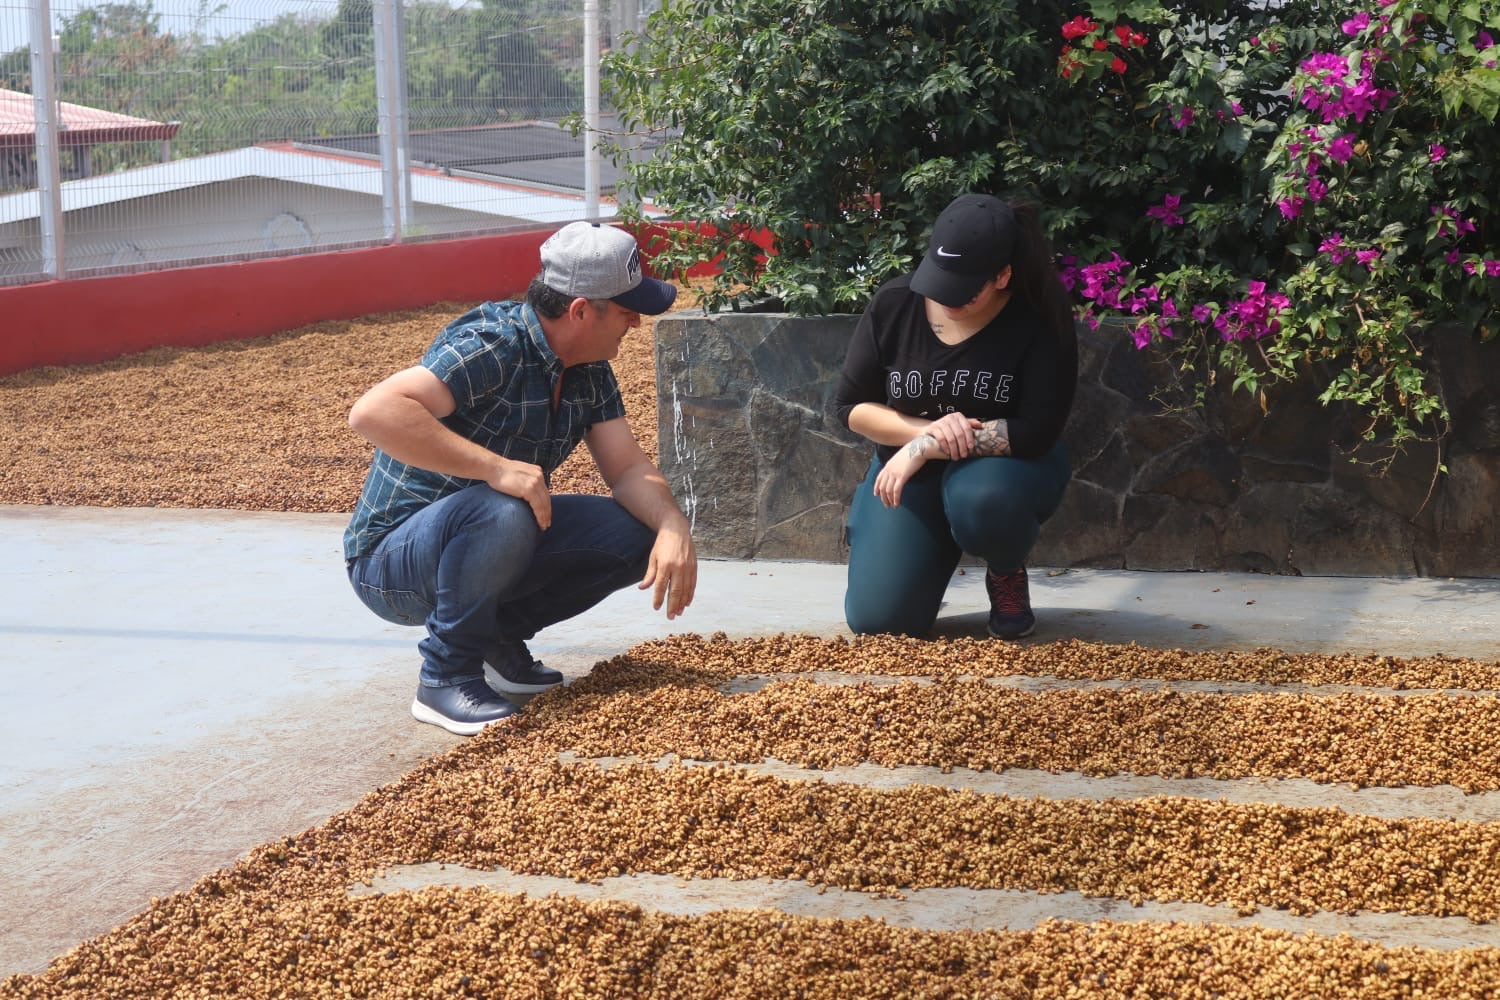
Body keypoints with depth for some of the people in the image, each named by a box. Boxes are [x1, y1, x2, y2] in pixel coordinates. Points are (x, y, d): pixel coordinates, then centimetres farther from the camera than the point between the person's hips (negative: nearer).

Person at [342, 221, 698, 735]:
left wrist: (674, 526, -21)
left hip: (485, 544, 8)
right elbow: (373, 411, -38)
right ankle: (446, 677, -16)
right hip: (391, 561, -8)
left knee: (637, 534, -7)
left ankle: (499, 634, 11)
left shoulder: (590, 372, 2)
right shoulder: (491, 346, -26)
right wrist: (496, 468, -40)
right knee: (501, 514, -38)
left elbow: (628, 468, 0)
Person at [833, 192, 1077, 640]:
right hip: (910, 472, 2)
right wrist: (926, 430, -23)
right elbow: (852, 406, -5)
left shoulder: (1041, 319, -19)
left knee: (981, 499, -40)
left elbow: (1037, 431, -24)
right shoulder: (893, 304, -11)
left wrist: (927, 447, -27)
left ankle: (1006, 575, -3)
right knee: (877, 618, -13)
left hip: (1003, 467, -2)